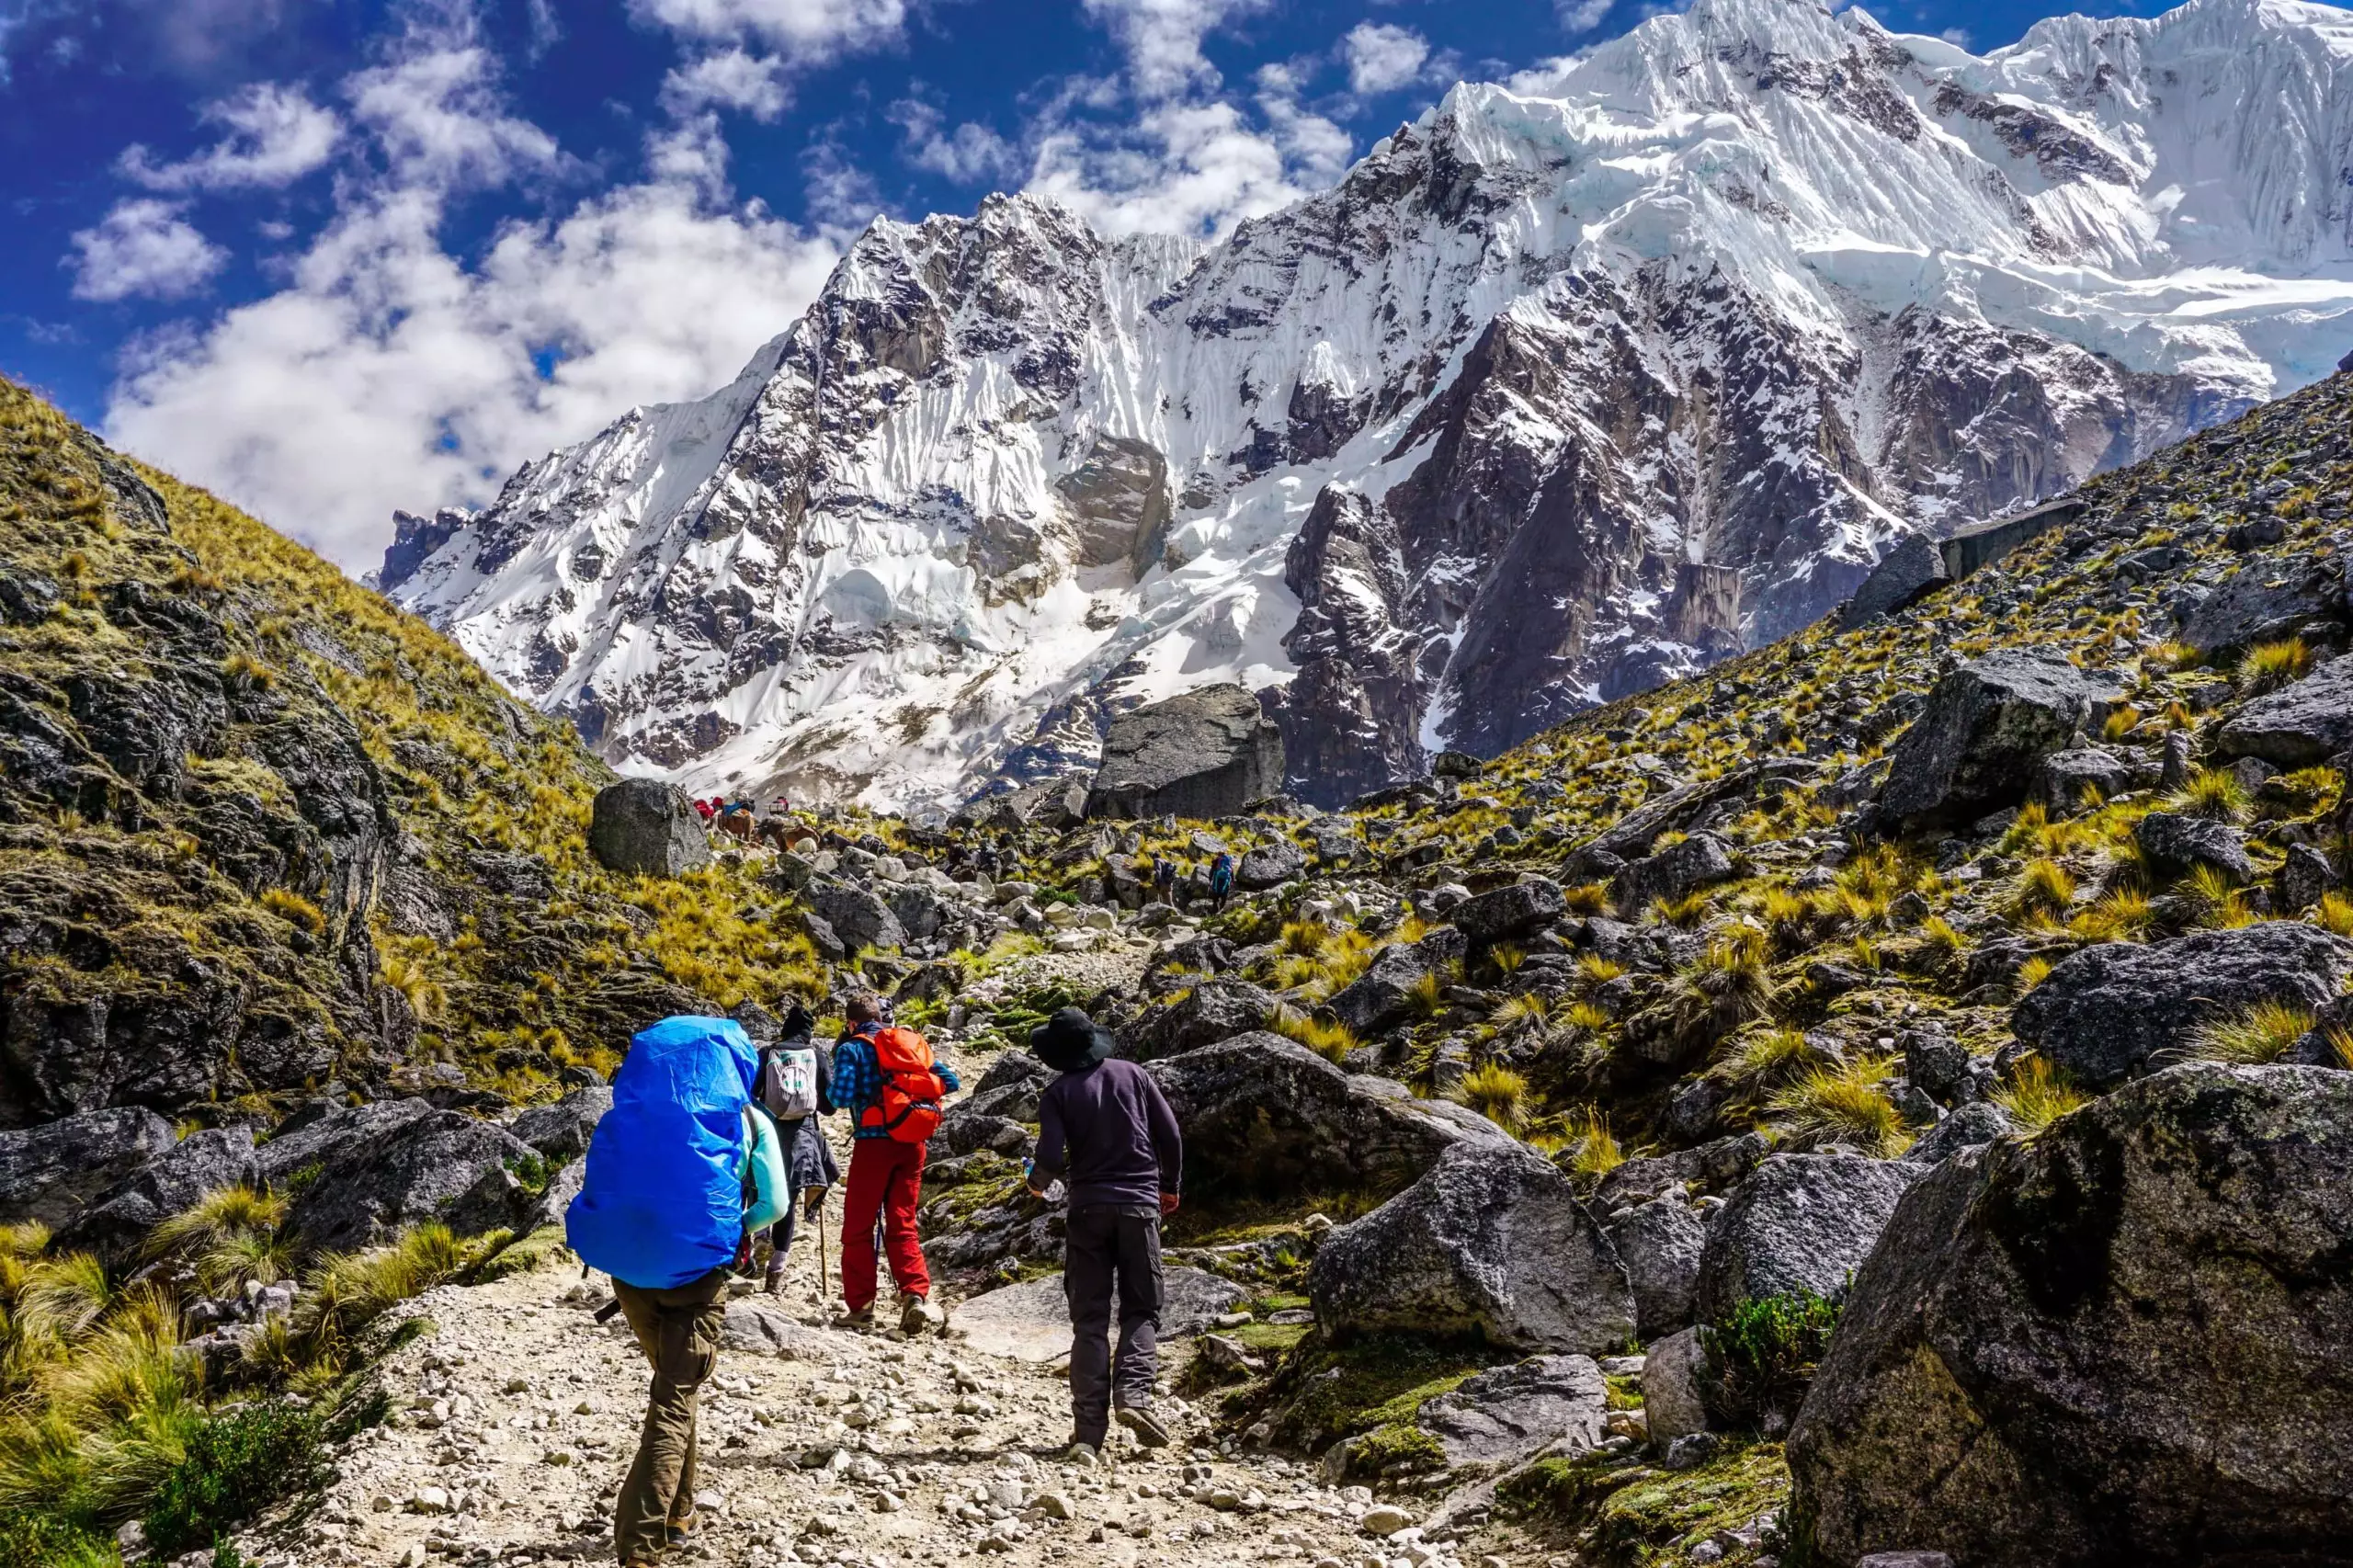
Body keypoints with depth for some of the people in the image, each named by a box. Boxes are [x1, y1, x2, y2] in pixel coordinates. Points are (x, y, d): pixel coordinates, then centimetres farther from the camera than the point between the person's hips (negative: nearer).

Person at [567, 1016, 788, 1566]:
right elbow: (773, 1204, -4)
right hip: (698, 1270, -4)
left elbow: (599, 1189, 3)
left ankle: (677, 1513, 33)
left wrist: (631, 1237, 14)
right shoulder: (749, 1121, -2)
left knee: (673, 1384, 24)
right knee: (673, 1403, 0)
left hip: (628, 1269, 4)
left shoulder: (631, 1113, 4)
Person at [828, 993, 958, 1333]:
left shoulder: (852, 1048, -1)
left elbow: (841, 1097, -13)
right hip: (913, 1144, 4)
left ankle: (860, 1306, 8)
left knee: (858, 1227, 8)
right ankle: (916, 1295, -8)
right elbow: (950, 1081, 7)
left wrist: (836, 1090, 10)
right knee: (902, 1224, 10)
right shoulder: (914, 1042, 13)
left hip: (874, 1142, -4)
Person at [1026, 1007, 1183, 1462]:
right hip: (1140, 1204, 1)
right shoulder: (1133, 1074, 3)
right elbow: (1170, 1135, 2)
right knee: (1141, 1309, 11)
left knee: (1089, 1319, 5)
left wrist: (1038, 1182, 10)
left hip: (1088, 1208, -1)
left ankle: (1089, 1430, 0)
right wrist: (1170, 1186, 17)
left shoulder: (1058, 1093, -3)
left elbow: (1050, 1158, -12)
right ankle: (1133, 1391, -13)